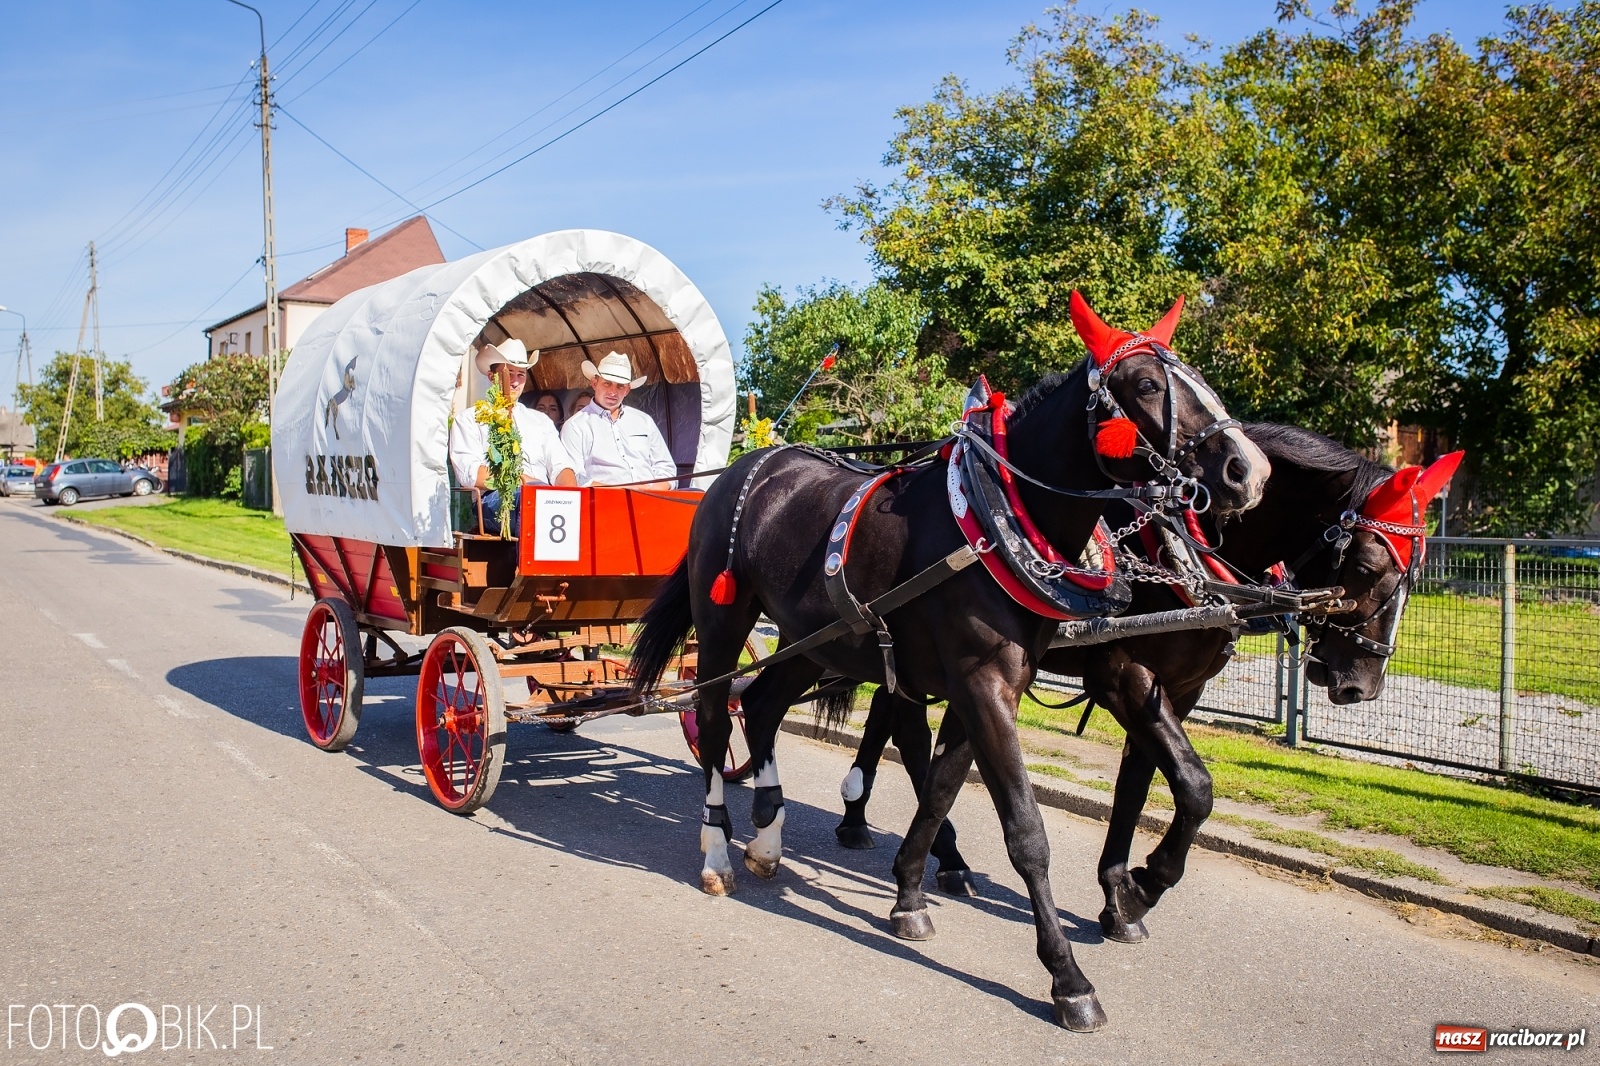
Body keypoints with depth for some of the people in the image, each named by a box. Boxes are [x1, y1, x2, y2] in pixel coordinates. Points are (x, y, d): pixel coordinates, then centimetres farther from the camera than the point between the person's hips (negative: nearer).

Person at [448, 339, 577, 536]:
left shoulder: (541, 421, 29)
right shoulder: (469, 420, 17)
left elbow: (561, 467, 15)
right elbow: (469, 473, 0)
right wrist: (520, 480, -12)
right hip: (493, 501, -3)